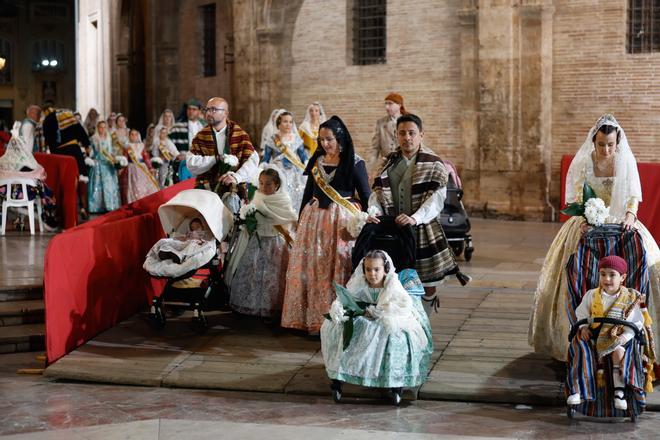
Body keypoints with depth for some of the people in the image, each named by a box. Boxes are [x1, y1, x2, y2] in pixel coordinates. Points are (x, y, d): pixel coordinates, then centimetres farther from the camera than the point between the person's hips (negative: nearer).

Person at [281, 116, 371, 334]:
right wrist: (301, 220, 16)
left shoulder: (355, 162, -5)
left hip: (343, 221, -5)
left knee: (340, 269, -4)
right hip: (315, 218, 5)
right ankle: (316, 318, 13)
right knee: (313, 268, 4)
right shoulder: (316, 160, 9)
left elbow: (366, 195, -2)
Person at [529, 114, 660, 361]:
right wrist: (584, 219, -31)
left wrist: (630, 216, -31)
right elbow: (576, 199, -12)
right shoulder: (583, 163, -8)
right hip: (588, 223, -1)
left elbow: (634, 195, -11)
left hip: (619, 222, 1)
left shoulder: (626, 161, -5)